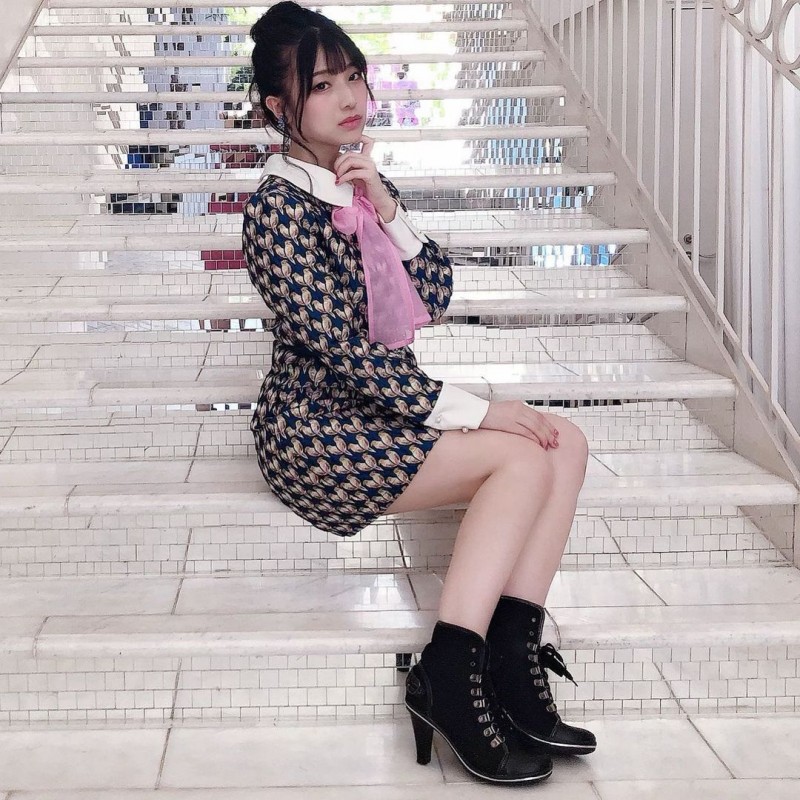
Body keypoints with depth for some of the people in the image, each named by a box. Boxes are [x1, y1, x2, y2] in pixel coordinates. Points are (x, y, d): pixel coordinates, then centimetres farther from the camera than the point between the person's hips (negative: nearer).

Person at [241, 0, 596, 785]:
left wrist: (387, 211, -11)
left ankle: (511, 654, -14)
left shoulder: (364, 183, 10)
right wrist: (478, 412, -20)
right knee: (524, 458, -22)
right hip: (315, 430, -8)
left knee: (567, 441, -8)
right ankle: (449, 674, -20)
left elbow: (435, 295, 5)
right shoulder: (277, 206, -14)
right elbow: (341, 350, -21)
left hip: (383, 404, 8)